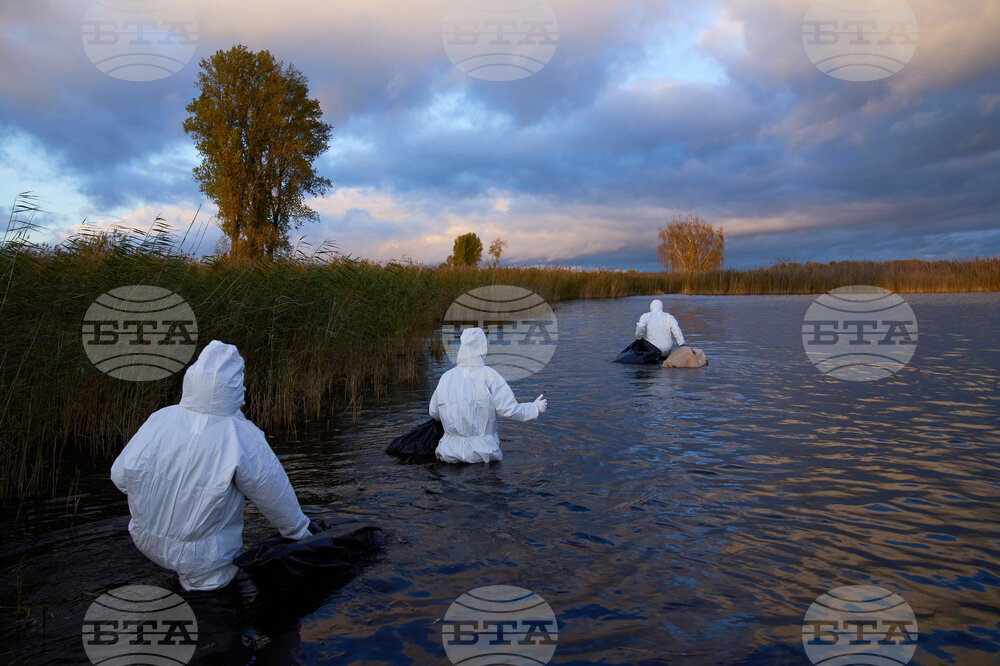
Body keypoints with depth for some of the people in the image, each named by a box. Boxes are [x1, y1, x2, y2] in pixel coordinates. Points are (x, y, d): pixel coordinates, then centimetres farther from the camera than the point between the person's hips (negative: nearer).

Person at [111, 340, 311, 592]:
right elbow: (275, 497, -12)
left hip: (146, 541, 5)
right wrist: (299, 531, 7)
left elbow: (121, 476, -1)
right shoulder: (243, 441, -25)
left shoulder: (159, 420, -14)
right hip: (201, 559, -4)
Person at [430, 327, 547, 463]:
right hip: (482, 451, -3)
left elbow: (434, 413, 10)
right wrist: (535, 407, 4)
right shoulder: (489, 375, -11)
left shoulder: (446, 377, 0)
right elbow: (509, 410, -12)